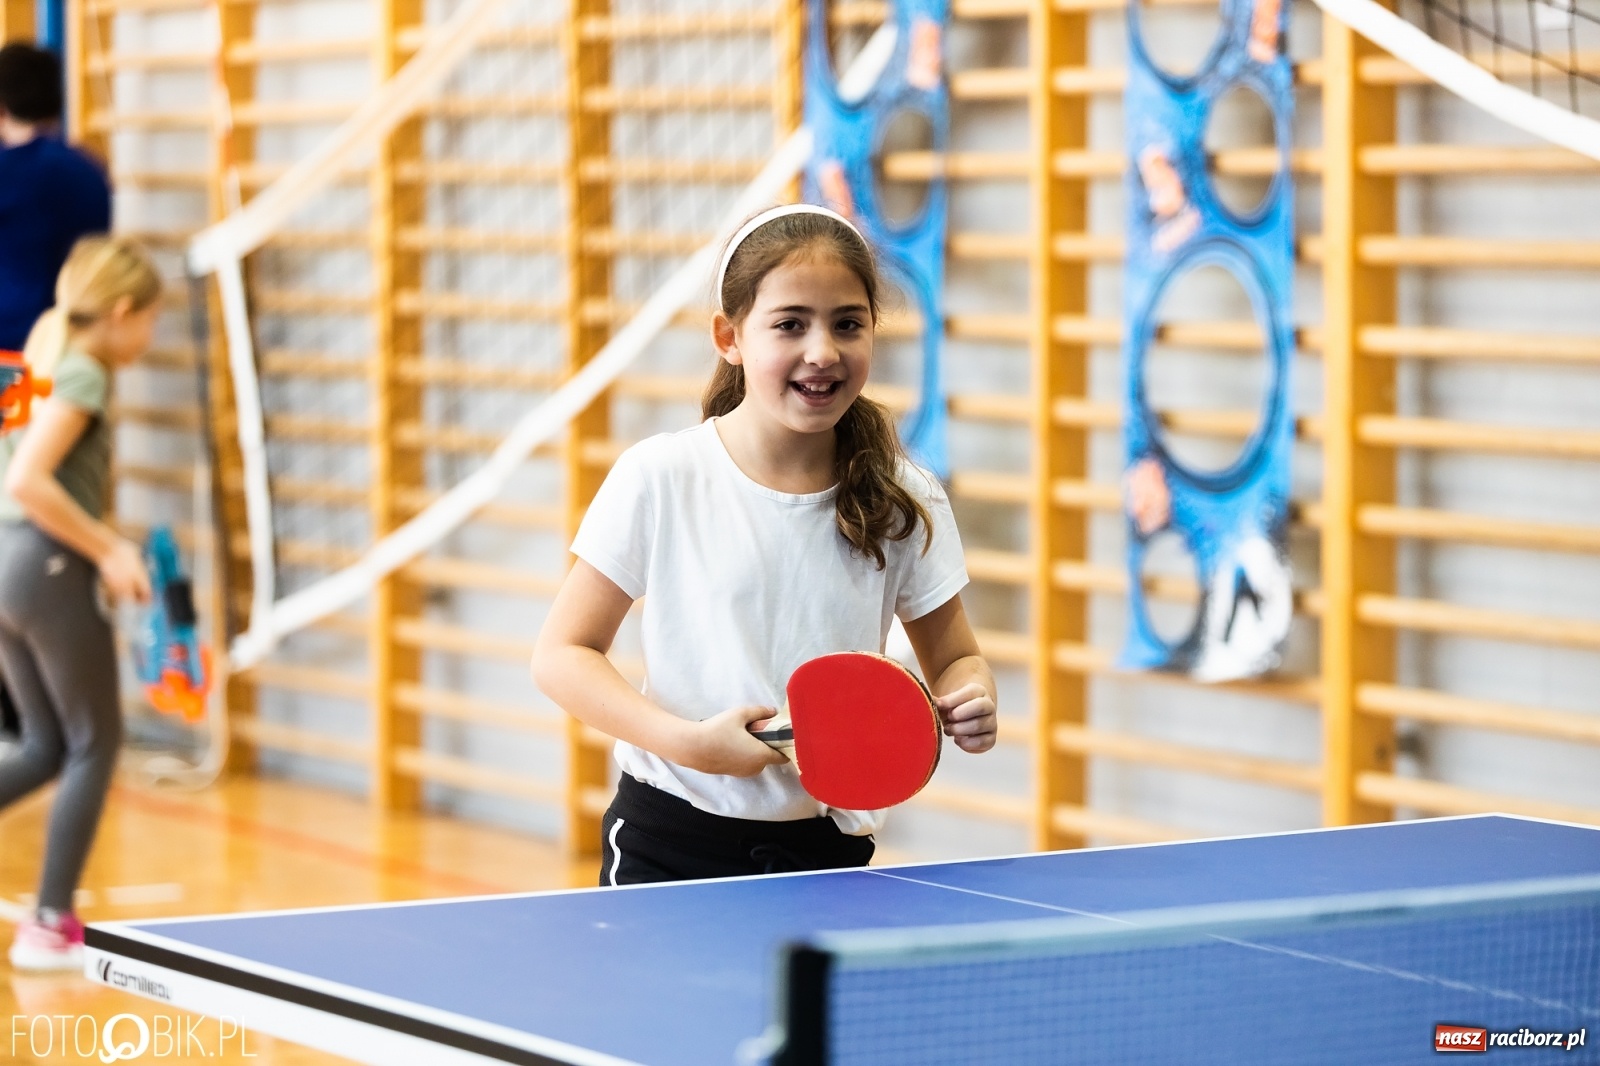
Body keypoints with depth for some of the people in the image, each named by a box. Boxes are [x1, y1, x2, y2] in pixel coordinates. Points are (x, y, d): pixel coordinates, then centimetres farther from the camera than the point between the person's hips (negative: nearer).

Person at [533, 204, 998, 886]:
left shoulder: (906, 500, -1)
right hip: (669, 847, -2)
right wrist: (689, 741, -19)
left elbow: (954, 658, 10)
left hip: (829, 851, 2)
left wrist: (969, 701, -14)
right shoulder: (660, 478, -8)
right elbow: (563, 656, -6)